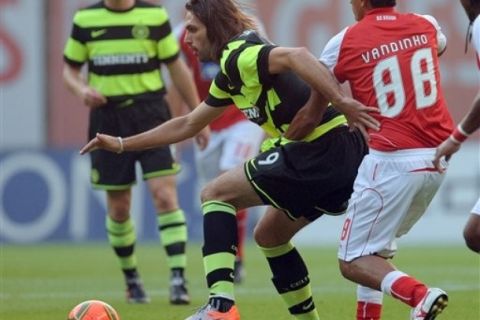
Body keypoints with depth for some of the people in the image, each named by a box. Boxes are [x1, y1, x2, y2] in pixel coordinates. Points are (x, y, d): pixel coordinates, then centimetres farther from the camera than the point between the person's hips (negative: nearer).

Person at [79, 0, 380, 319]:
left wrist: (342, 101, -36)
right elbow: (186, 125, 33)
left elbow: (296, 57, -28)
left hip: (319, 149, -10)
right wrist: (121, 144, 35)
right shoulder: (230, 73, 22)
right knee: (269, 235, 24)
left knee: (216, 194, -1)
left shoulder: (239, 55, -9)